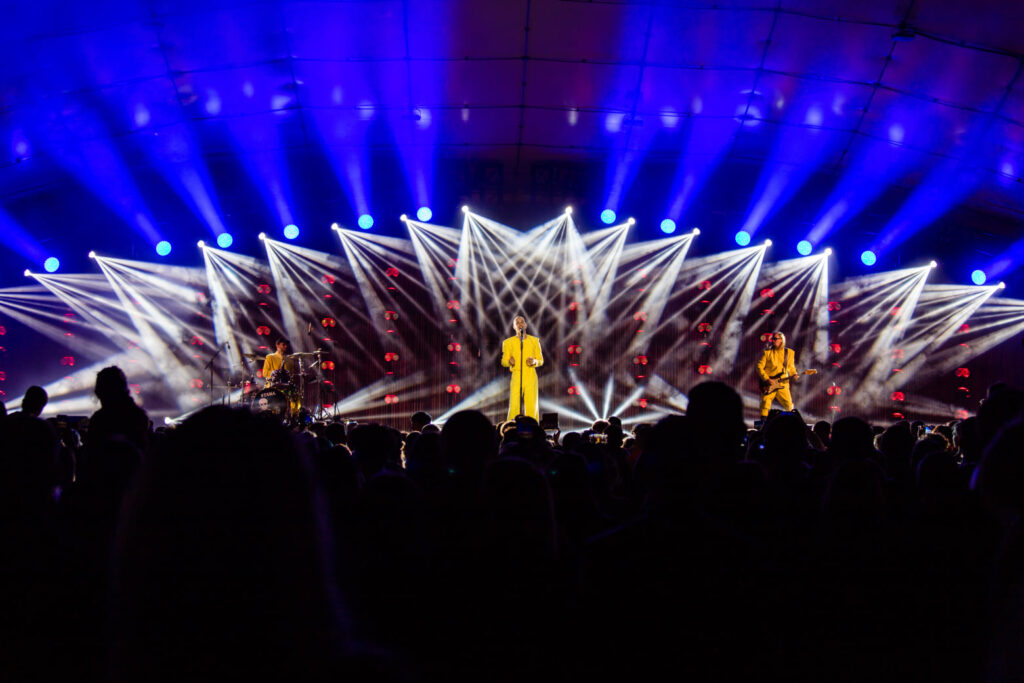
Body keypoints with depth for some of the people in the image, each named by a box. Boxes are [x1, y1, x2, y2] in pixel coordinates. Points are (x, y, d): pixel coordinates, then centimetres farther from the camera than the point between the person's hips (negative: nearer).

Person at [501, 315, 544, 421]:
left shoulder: (534, 340, 14)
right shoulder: (508, 342, 11)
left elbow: (541, 360, 15)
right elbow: (503, 361, 12)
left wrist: (534, 361, -7)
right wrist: (509, 362, -10)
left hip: (531, 377, 1)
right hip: (516, 377, -1)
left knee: (532, 406, -8)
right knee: (514, 406, -11)